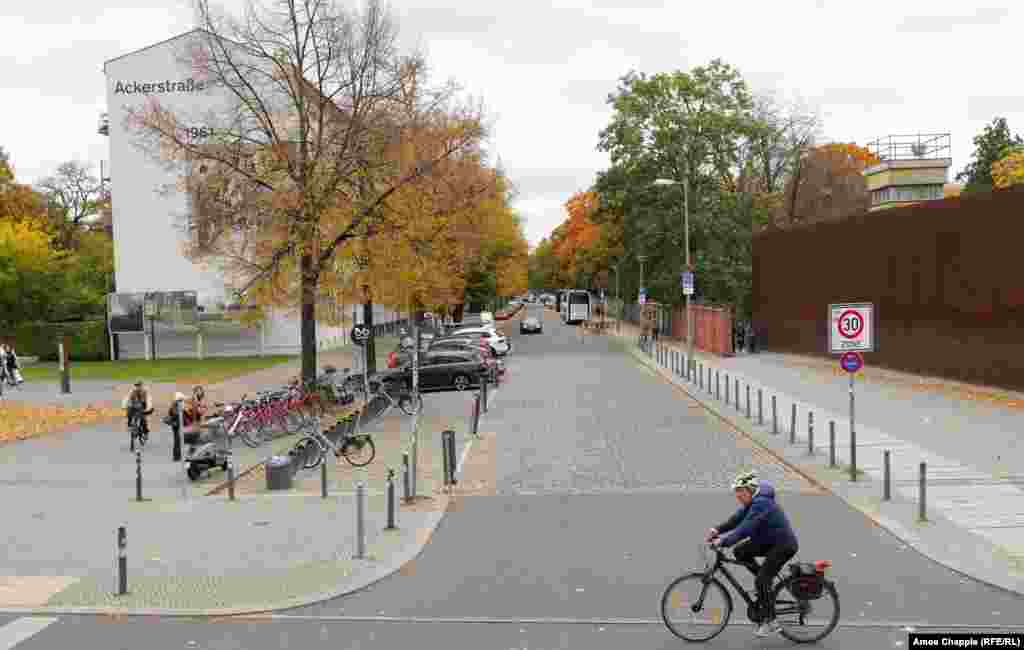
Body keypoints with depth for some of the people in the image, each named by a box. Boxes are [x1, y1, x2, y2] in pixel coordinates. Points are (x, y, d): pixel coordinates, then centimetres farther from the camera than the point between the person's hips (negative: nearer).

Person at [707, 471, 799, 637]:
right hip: (769, 541, 10)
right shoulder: (751, 502, 4)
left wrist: (723, 541, -34)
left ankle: (770, 622, -1)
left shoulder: (761, 503, -26)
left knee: (761, 581, -14)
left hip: (784, 545, -10)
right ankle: (766, 583, 12)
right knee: (740, 552, -2)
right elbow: (736, 519, 2)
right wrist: (717, 530, -12)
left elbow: (745, 529, -33)